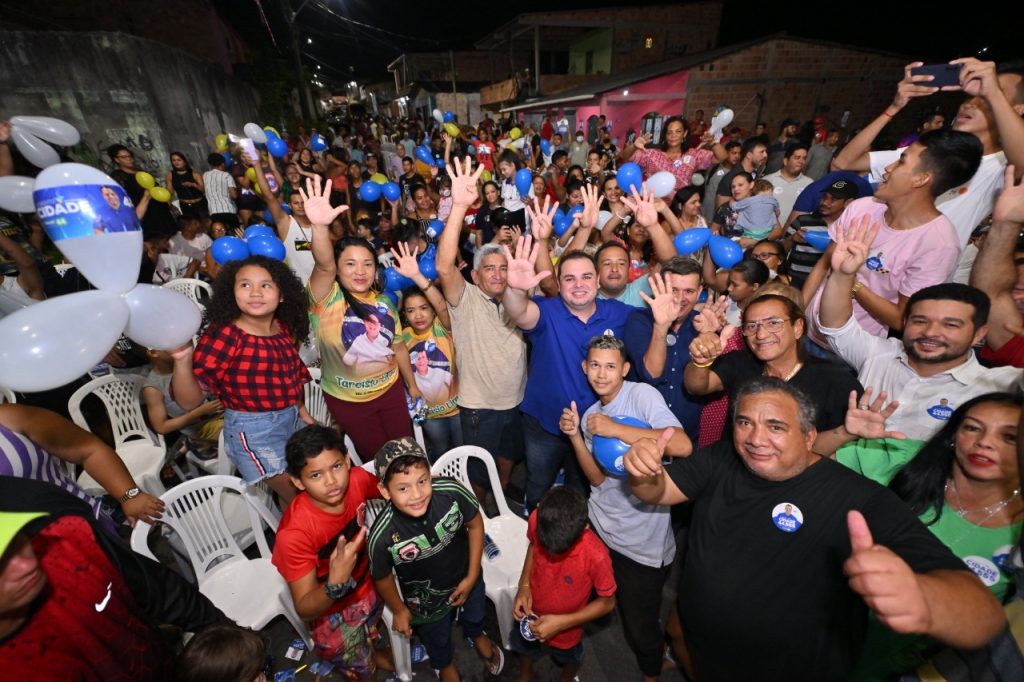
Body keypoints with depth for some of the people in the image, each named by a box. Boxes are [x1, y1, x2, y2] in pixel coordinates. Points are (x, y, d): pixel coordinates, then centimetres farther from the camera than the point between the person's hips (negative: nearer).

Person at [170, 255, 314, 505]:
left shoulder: (285, 328, -2)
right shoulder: (223, 335, -19)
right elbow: (189, 401, -21)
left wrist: (300, 408, 11)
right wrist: (182, 359, -35)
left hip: (292, 420, 6)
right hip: (253, 432, -6)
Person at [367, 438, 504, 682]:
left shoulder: (452, 493, -38)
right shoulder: (382, 536, -38)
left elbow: (475, 525, -16)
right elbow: (383, 577, -15)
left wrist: (472, 576, -11)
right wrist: (399, 610, 1)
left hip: (467, 577, 1)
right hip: (426, 601, -1)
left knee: (474, 615, 34)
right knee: (437, 638, 32)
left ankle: (477, 636, 72)